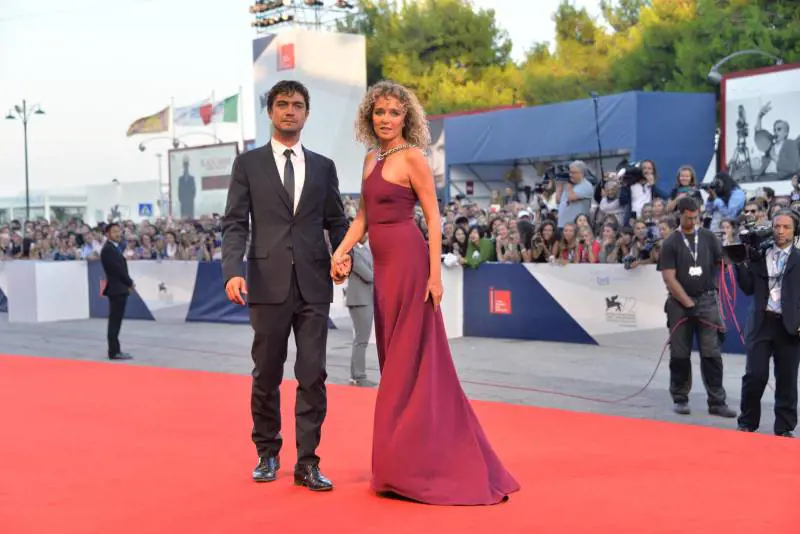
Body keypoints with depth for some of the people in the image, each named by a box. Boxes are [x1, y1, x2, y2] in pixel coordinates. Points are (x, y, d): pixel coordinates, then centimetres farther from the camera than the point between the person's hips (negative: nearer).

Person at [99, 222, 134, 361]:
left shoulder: (115, 248, 17)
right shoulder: (108, 249, -15)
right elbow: (117, 269, -19)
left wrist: (128, 284, 4)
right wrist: (130, 283, -9)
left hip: (119, 288, 10)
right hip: (116, 289, -10)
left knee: (116, 321, 13)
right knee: (115, 321, -8)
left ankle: (114, 350, 18)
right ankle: (114, 352, -7)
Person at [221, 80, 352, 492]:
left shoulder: (323, 167, 13)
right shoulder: (248, 164, 7)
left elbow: (336, 221, 12)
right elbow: (235, 224, -1)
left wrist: (344, 254, -9)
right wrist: (232, 271, -15)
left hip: (314, 285, 1)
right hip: (268, 284, -1)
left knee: (313, 376, -1)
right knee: (266, 375, 9)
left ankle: (307, 463, 5)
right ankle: (267, 454, 25)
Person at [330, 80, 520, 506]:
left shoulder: (412, 157, -7)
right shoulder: (371, 159, 15)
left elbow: (433, 218, -10)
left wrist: (435, 274, -16)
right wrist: (340, 251, 2)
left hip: (407, 261, -8)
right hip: (384, 264, 8)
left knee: (410, 361, -4)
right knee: (395, 359, 10)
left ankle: (412, 466, 3)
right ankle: (405, 462, 19)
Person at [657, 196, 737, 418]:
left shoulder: (708, 237, 7)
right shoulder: (670, 243, 0)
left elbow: (722, 263, 5)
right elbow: (669, 278, -6)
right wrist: (688, 304, -11)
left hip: (707, 301, 1)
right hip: (680, 303, -1)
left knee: (711, 354, -1)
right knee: (679, 354, 5)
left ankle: (716, 402, 1)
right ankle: (680, 399, 16)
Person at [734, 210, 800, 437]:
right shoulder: (759, 255, 8)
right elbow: (749, 288, 4)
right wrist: (741, 263, -8)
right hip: (761, 323, 1)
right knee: (755, 375, -3)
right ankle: (747, 423, 11)